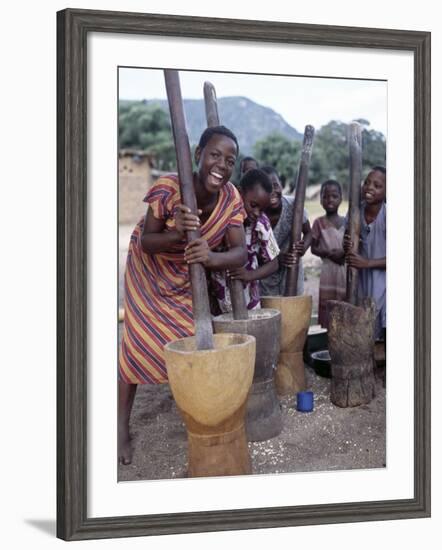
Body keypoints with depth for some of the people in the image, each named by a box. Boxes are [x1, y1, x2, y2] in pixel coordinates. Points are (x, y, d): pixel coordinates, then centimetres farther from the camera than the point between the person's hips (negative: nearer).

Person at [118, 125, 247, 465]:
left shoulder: (232, 199, -24)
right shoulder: (168, 188, -35)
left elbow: (241, 252, -29)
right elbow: (146, 242, -26)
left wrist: (211, 256, -51)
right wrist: (175, 235, -48)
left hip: (190, 274, 3)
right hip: (150, 269, -3)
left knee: (194, 337, 9)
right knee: (139, 341, -5)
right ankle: (122, 426, 5)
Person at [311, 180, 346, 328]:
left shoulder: (346, 222, 7)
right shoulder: (319, 222, 0)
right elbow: (314, 248, 0)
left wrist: (345, 252, -11)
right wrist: (329, 253, -17)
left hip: (345, 270, 2)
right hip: (328, 270, -2)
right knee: (327, 305, -3)